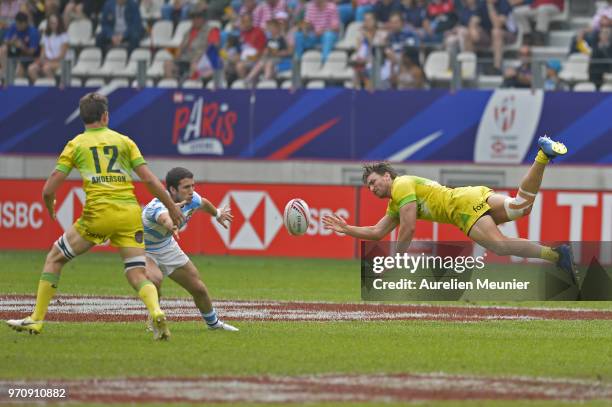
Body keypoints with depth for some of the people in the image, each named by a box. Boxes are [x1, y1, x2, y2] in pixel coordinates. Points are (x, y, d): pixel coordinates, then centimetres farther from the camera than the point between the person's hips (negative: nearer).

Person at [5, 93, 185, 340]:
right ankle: (156, 312, -29)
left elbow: (48, 190, 7)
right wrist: (171, 208, 16)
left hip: (98, 214, -2)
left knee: (55, 257, 17)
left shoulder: (75, 145, 10)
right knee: (137, 275, 3)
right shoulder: (124, 141, 14)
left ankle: (37, 319, 15)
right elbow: (149, 180, 7)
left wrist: (50, 209, 29)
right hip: (130, 213, 2)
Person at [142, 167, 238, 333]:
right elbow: (164, 217, -68)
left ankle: (213, 322, 39)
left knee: (198, 288, 10)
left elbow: (203, 203, 9)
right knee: (155, 279, -36)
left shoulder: (191, 199, -18)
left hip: (166, 247, 7)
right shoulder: (158, 206, -41)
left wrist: (217, 214, 30)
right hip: (142, 249, -6)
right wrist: (171, 225, -92)